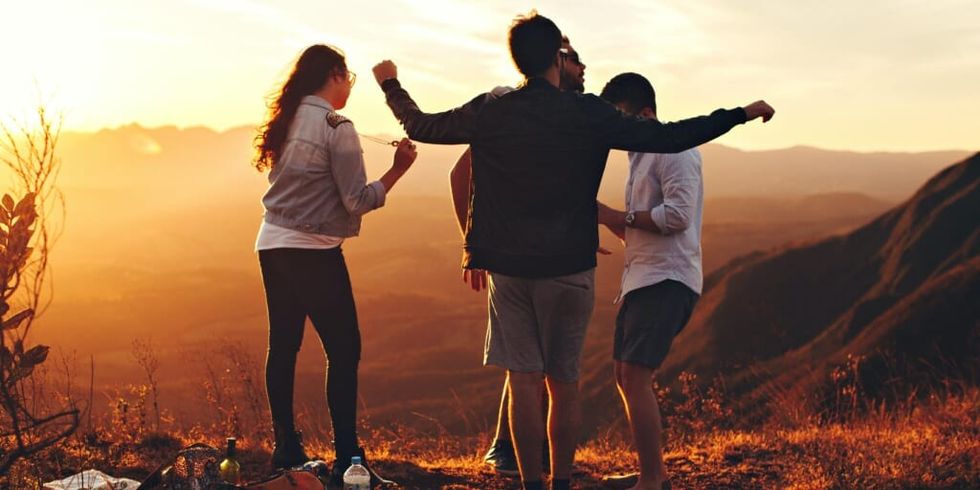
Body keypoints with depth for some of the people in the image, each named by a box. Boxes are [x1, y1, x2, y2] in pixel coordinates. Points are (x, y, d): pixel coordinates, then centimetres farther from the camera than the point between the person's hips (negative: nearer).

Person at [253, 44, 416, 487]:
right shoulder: (336, 126, -12)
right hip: (314, 252, -8)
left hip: (273, 246, 8)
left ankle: (286, 450, 17)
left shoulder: (286, 121, 10)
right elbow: (357, 200, -14)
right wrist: (398, 169, -8)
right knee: (343, 351, -2)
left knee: (283, 347, 11)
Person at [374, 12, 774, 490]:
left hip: (508, 267, 2)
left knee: (523, 380, 4)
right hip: (569, 267, -1)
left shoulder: (488, 114, -2)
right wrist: (742, 113, 2)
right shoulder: (589, 114, -8)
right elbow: (669, 138, -8)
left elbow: (420, 126, 12)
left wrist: (390, 84, 31)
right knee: (564, 383, 9)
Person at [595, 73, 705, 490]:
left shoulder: (674, 150, -9)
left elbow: (678, 215, -22)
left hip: (667, 280, -10)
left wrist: (617, 216, -13)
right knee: (625, 378, 12)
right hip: (641, 279, 10)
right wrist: (605, 217, 6)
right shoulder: (640, 156, 21)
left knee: (636, 378, -15)